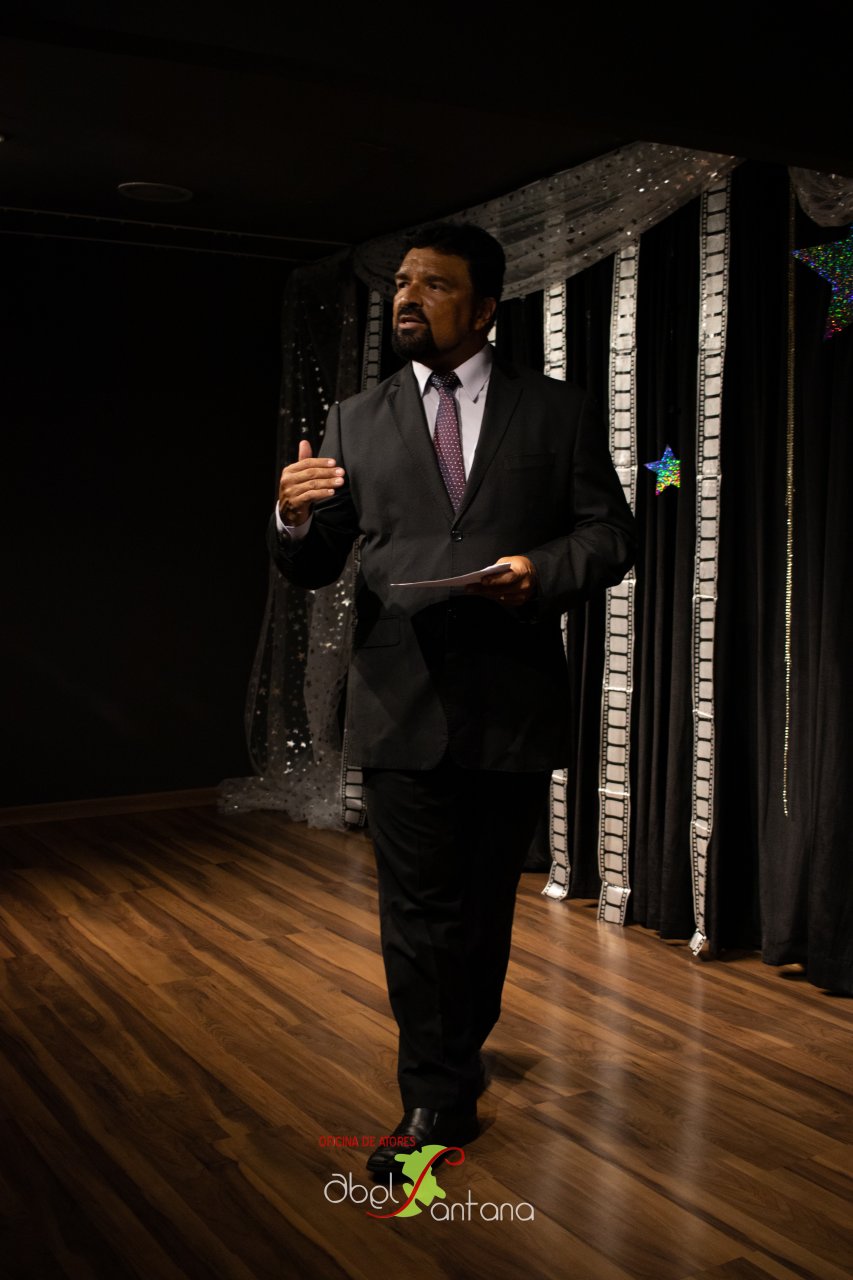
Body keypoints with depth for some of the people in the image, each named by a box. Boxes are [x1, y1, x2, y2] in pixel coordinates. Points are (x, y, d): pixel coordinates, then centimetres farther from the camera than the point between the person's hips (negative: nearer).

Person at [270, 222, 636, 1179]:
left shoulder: (558, 412, 4)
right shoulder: (356, 423, 8)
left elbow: (610, 535, 1)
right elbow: (316, 566, 5)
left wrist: (541, 571, -19)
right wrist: (293, 518, -18)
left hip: (514, 706, 0)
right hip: (402, 705, 0)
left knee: (486, 904, 15)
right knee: (416, 911, 3)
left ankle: (457, 1057, 37)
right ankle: (436, 1102, 18)